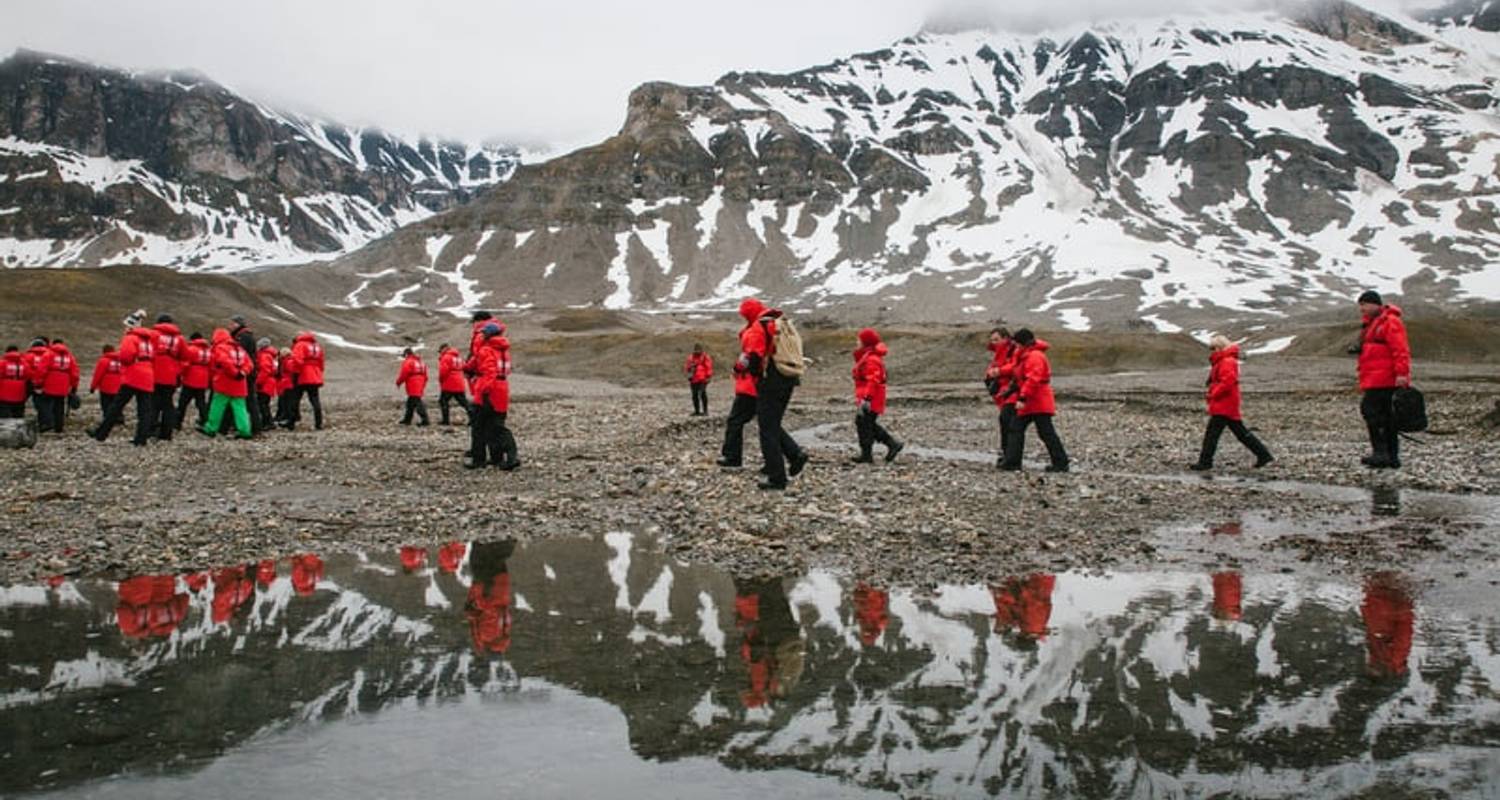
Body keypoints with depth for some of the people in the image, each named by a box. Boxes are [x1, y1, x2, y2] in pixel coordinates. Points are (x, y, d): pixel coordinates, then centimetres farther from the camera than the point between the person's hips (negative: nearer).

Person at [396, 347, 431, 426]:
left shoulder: (407, 362, -7)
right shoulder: (420, 362, 19)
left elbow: (403, 375, -10)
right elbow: (425, 376, 19)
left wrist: (398, 382, 7)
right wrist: (422, 386, 25)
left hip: (413, 387, -9)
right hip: (420, 387, 9)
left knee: (417, 403, -11)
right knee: (410, 403, 19)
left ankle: (425, 420, -17)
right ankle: (407, 419, 26)